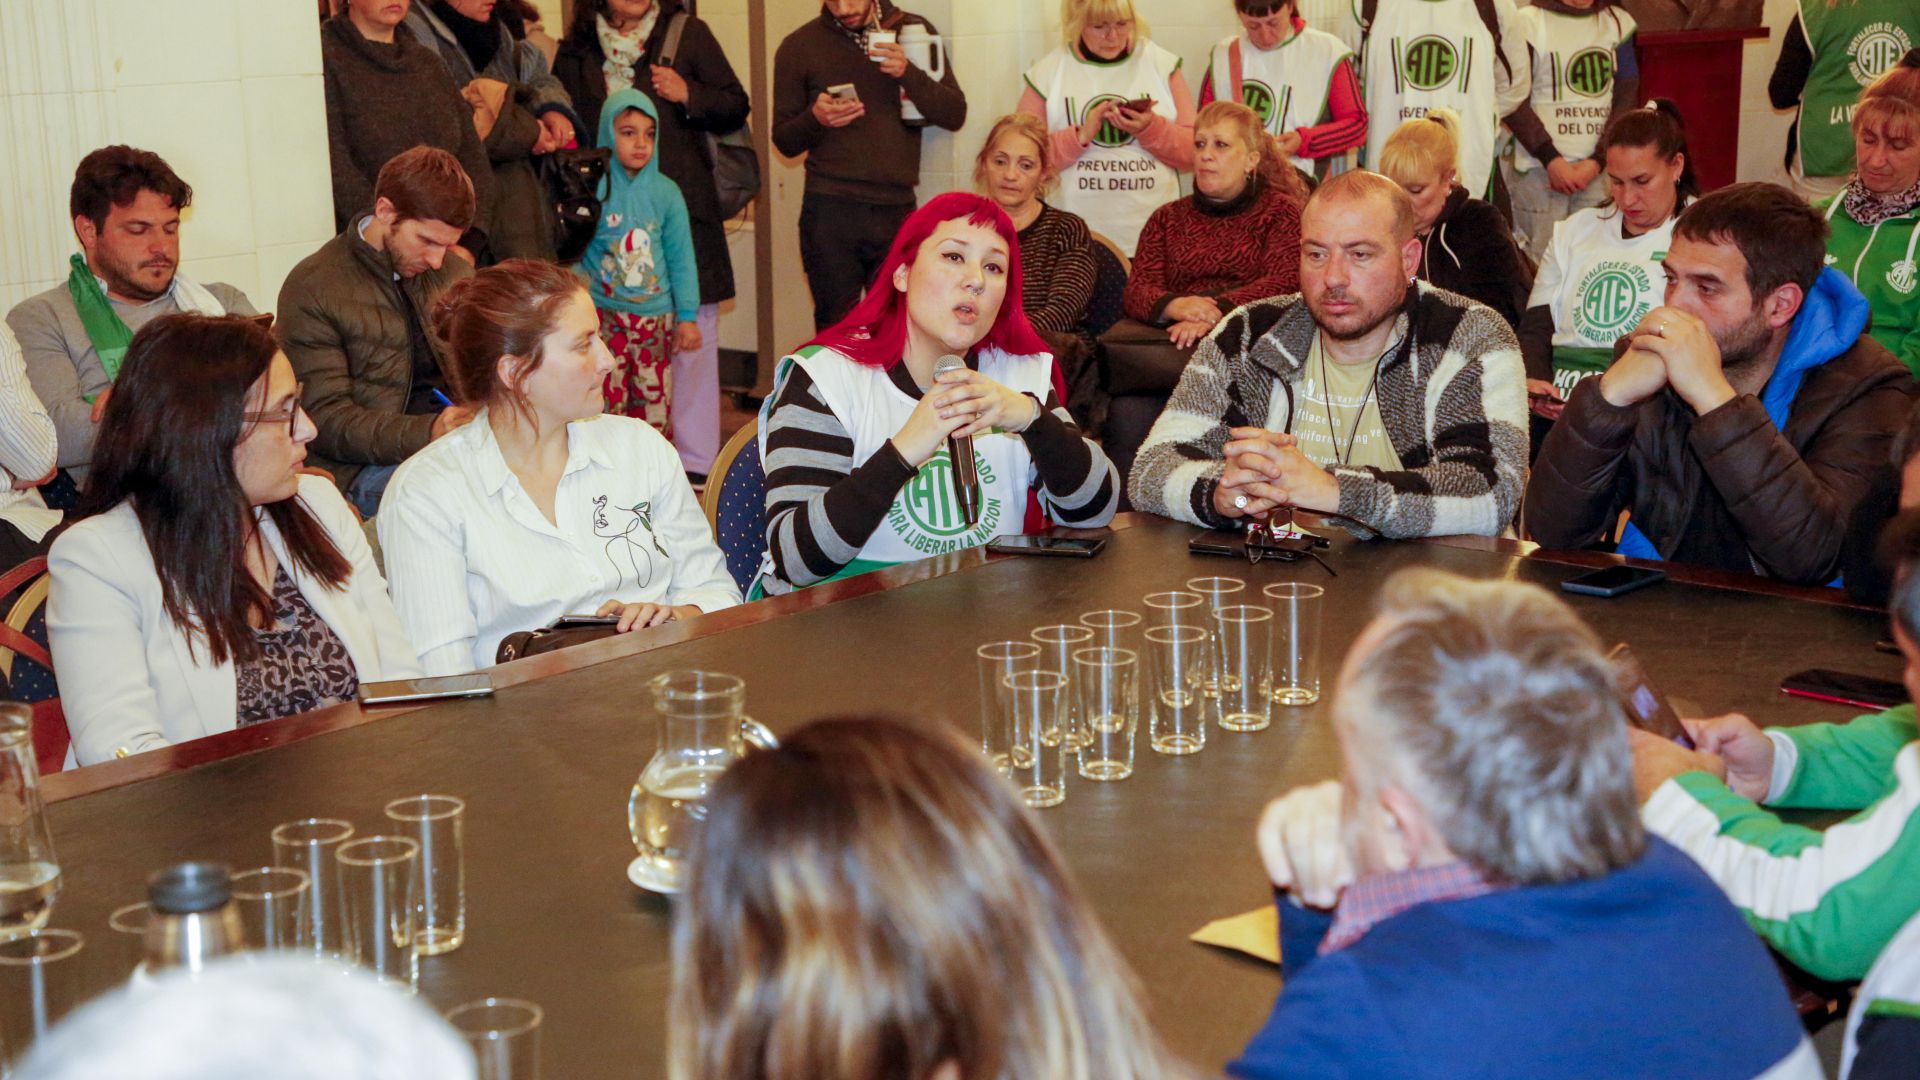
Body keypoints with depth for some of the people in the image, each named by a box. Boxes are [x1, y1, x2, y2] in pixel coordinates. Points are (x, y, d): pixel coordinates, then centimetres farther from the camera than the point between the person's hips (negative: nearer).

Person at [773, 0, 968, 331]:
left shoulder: (914, 31, 8)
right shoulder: (799, 47, 5)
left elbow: (955, 114, 3)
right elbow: (784, 141, 8)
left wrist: (908, 73, -14)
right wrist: (815, 118, -13)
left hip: (897, 212, 1)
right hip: (830, 213, -1)